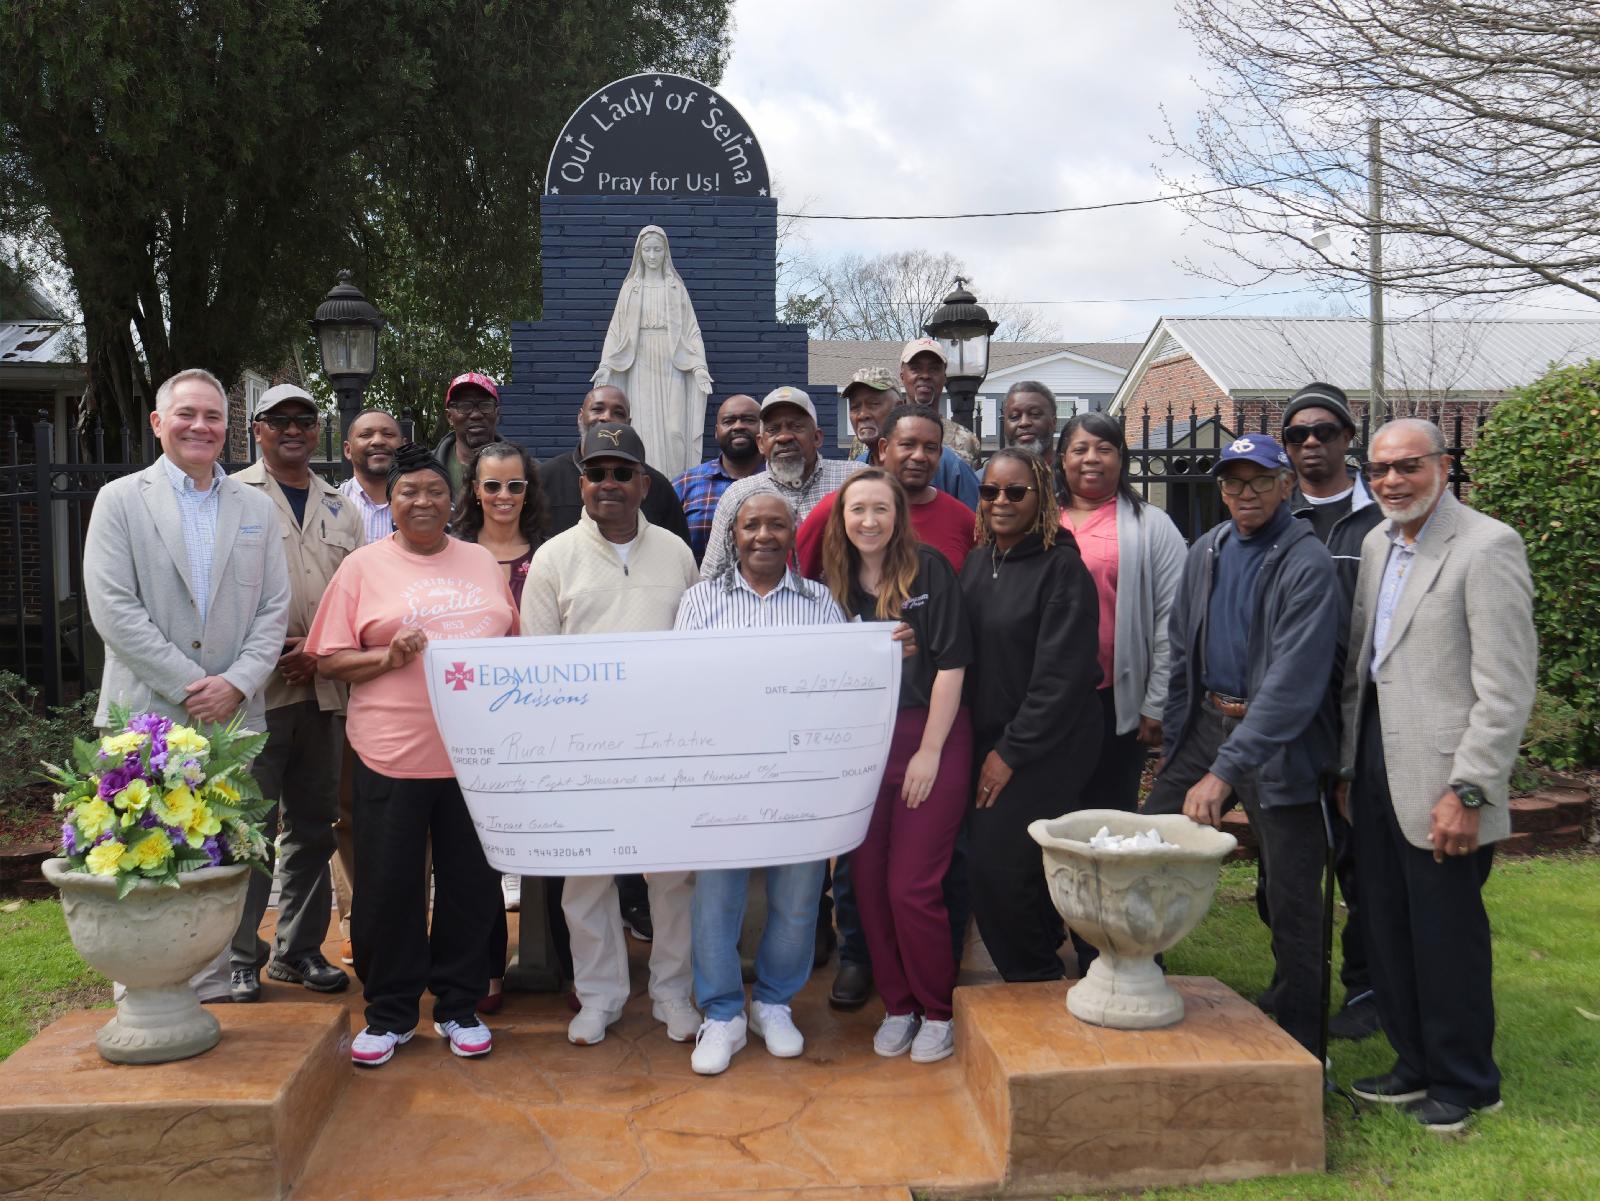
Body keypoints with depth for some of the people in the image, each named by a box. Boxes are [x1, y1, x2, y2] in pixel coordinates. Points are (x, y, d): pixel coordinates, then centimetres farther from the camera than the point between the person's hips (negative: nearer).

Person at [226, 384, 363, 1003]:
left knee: (314, 829, 11)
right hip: (256, 690, -5)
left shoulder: (341, 507, 16)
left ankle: (298, 949, 23)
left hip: (324, 689, 5)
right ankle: (238, 955, 10)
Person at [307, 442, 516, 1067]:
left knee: (471, 882, 9)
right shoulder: (363, 566, 3)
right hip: (393, 752, -2)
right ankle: (389, 1013, 21)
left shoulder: (483, 562, 13)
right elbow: (329, 660, 1)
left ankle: (459, 1007, 24)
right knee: (388, 886, 4)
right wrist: (389, 658, -15)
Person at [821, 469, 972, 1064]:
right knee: (868, 882, 7)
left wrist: (929, 752, -10)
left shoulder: (928, 569, -5)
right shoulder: (836, 584, 8)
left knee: (912, 886, -5)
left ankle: (937, 1011, 15)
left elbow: (950, 665, -8)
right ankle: (897, 1005, 24)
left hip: (931, 741, -4)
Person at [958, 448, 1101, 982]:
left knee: (995, 864, -11)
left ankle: (1037, 982, 9)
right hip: (988, 739, 7)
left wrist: (1011, 751, -15)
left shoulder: (1062, 567, -12)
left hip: (1047, 747, -7)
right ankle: (1040, 972, 26)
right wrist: (983, 744, 6)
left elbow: (1061, 674, -16)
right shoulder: (977, 562, 10)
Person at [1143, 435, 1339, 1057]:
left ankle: (1303, 1046, 18)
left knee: (1293, 905, 1)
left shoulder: (1308, 564, -16)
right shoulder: (1207, 552, 6)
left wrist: (1225, 770, -29)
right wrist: (1173, 739, 12)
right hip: (1206, 722, 6)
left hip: (1279, 739, -6)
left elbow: (1292, 682, -24)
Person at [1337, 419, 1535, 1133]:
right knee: (1387, 932, 15)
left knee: (1447, 937, 4)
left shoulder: (1487, 547, -12)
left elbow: (1506, 689, -16)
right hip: (1377, 766, 7)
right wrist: (1347, 767, 13)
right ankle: (1416, 1065, 32)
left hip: (1437, 779, -7)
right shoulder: (1377, 544, 11)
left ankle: (1466, 1084, 23)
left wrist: (1467, 792, -19)